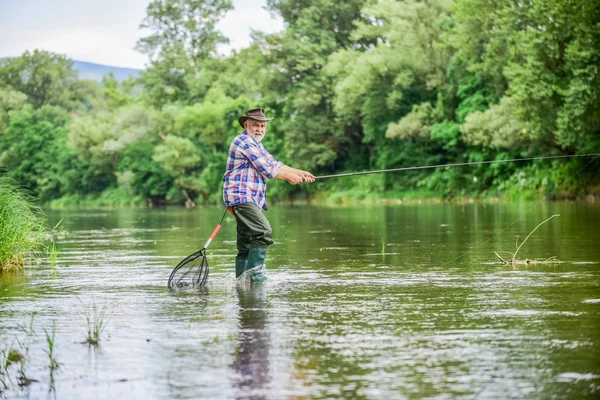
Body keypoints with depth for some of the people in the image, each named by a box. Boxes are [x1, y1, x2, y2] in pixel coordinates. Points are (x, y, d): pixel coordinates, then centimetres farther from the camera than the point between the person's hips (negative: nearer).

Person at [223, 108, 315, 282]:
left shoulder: (256, 145, 26)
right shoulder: (244, 141, -7)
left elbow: (274, 164, 24)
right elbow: (267, 169, -9)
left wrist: (300, 173, 14)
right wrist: (290, 177, 2)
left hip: (249, 200, 11)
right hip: (241, 196, -11)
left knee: (246, 245, 8)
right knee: (264, 232, -22)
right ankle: (254, 273, -24)